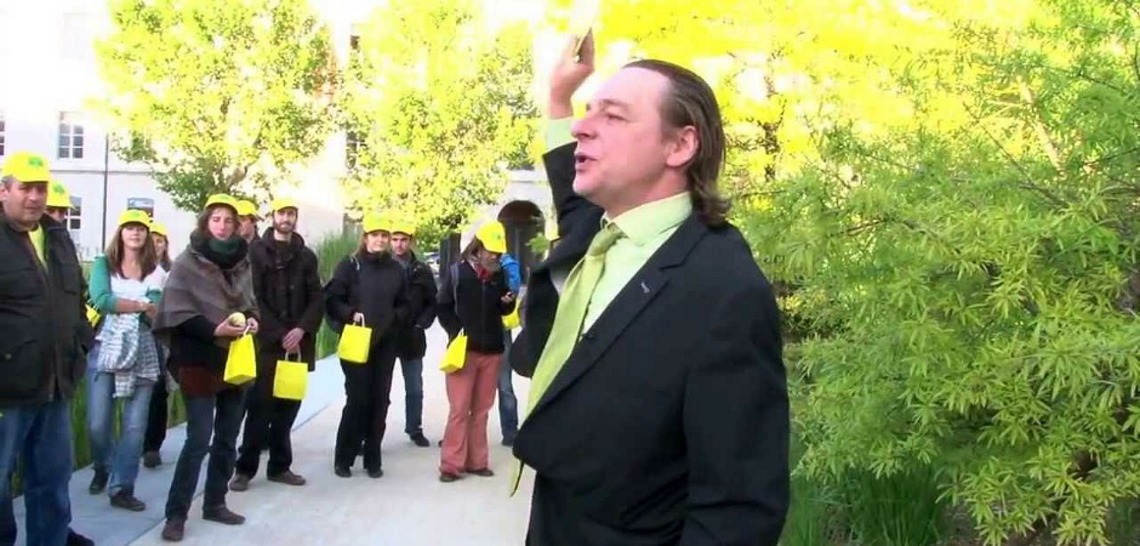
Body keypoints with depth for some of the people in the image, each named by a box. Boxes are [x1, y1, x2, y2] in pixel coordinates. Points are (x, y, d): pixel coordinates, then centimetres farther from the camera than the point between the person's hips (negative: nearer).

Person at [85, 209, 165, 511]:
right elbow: (101, 300, -14)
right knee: (98, 424, 0)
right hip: (106, 349, -1)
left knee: (134, 426, -2)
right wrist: (141, 305, -11)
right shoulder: (103, 264, 4)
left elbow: (156, 311, -7)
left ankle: (122, 489, 7)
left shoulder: (156, 272, 8)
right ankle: (102, 468, 30)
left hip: (142, 353, 1)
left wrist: (118, 304, -21)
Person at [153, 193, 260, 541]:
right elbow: (177, 313, -12)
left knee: (227, 438, 11)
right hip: (199, 361, -6)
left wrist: (252, 319, -3)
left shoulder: (242, 261, 8)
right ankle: (176, 513, 0)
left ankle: (215, 503, 23)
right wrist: (214, 330, -22)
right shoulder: (188, 262, -7)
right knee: (199, 439, -9)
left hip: (236, 360, 6)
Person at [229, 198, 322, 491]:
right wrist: (280, 334, -12)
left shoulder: (306, 256, 12)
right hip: (266, 342, -3)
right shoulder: (256, 251, 1)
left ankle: (279, 465, 16)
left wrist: (301, 330, -9)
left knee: (289, 405, 6)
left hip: (298, 343, 4)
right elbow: (254, 298, -6)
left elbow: (317, 299, 7)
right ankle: (245, 468, 5)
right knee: (260, 405, -4)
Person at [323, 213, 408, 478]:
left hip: (386, 344, 4)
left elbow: (404, 305, 16)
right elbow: (331, 299, -4)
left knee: (379, 400, 4)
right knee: (357, 399, -6)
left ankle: (373, 458, 14)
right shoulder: (350, 265, 0)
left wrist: (394, 318, -4)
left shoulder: (396, 269, 10)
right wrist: (350, 314, -19)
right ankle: (344, 458, 7)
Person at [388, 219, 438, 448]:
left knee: (415, 388, 12)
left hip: (412, 338, 2)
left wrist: (421, 324, -5)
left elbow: (432, 303, 7)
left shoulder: (422, 271, 4)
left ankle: (414, 429, 26)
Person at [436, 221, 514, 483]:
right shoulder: (457, 272, -3)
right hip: (464, 349, -3)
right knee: (459, 409, -4)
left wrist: (508, 302, -8)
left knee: (481, 409, 10)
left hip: (492, 351, 4)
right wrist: (457, 332, -14)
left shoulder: (500, 275, 5)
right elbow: (443, 307, -1)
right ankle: (451, 464, 2)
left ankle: (476, 461, 17)